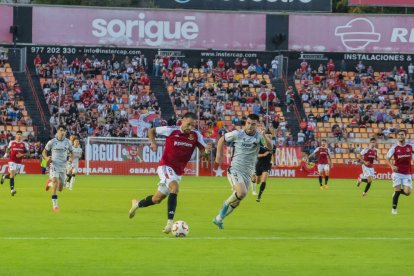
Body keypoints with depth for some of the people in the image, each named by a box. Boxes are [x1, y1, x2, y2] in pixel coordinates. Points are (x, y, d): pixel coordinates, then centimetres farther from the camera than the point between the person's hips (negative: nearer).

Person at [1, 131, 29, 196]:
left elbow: (28, 153, 3)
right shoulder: (11, 142, 5)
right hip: (12, 161, -2)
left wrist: (21, 155, -15)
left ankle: (4, 176, 40)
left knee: (13, 175, 8)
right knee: (12, 174, -16)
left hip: (19, 162, 2)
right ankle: (12, 189, -17)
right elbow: (8, 149, 19)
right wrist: (6, 154, -2)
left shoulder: (24, 144, 3)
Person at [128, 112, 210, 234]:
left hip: (178, 171, 5)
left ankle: (137, 204, 44)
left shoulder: (196, 135, -5)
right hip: (166, 166, -5)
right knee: (174, 187, -33)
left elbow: (203, 150, 1)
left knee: (157, 199, 14)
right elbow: (151, 131, 3)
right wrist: (153, 143, -14)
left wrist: (206, 151, -22)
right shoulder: (171, 131, -11)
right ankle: (170, 222, -36)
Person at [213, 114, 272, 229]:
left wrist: (265, 137, -36)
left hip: (248, 172, 4)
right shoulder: (237, 134, -6)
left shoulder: (259, 136, -2)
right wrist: (219, 155, 4)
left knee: (237, 201, 8)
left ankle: (219, 218, 26)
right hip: (235, 169, -4)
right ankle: (226, 204, 1)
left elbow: (270, 147, -18)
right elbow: (222, 140, 9)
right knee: (242, 193, -27)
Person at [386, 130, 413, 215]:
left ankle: (397, 191, 26)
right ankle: (394, 209, 8)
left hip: (407, 173, 2)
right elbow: (388, 159, -3)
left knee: (407, 192, -8)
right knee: (397, 191, -8)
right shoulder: (394, 147, -5)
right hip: (397, 172, -2)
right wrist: (392, 166, -20)